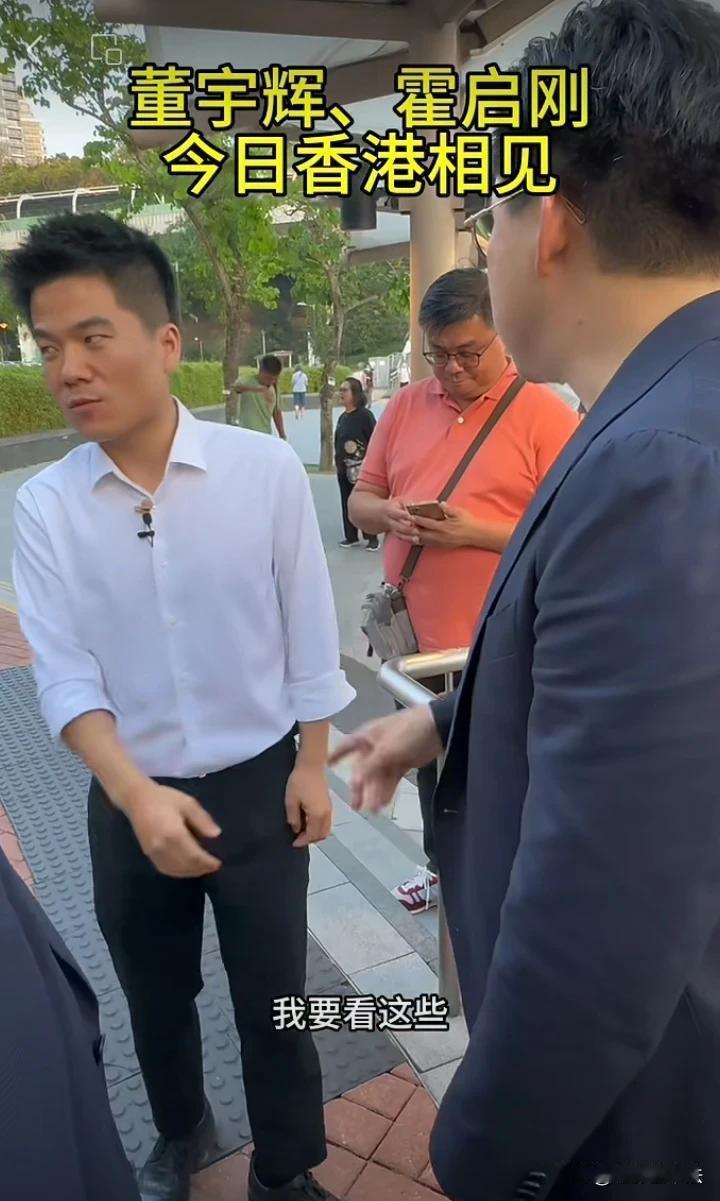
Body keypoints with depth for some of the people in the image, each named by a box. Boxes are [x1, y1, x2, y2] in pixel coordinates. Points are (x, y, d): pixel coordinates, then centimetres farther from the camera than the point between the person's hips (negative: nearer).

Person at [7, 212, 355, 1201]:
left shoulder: (266, 469, -14)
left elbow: (308, 631, -6)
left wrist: (310, 765, -2)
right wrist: (136, 794, -24)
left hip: (259, 784, -2)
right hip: (130, 800, 3)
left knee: (272, 997, 14)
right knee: (155, 998, 24)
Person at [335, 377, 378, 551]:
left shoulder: (364, 415, -10)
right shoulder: (342, 417, 11)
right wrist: (337, 461, 13)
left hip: (361, 468, -7)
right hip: (343, 468, 7)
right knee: (347, 502, 11)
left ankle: (372, 538, 6)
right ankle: (351, 536, 22)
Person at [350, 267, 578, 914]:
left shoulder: (547, 416, -10)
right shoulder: (406, 406, 7)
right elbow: (360, 500, 11)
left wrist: (475, 532, -23)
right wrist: (387, 513, -12)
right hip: (415, 632, 5)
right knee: (431, 762, 23)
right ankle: (442, 863, 46)